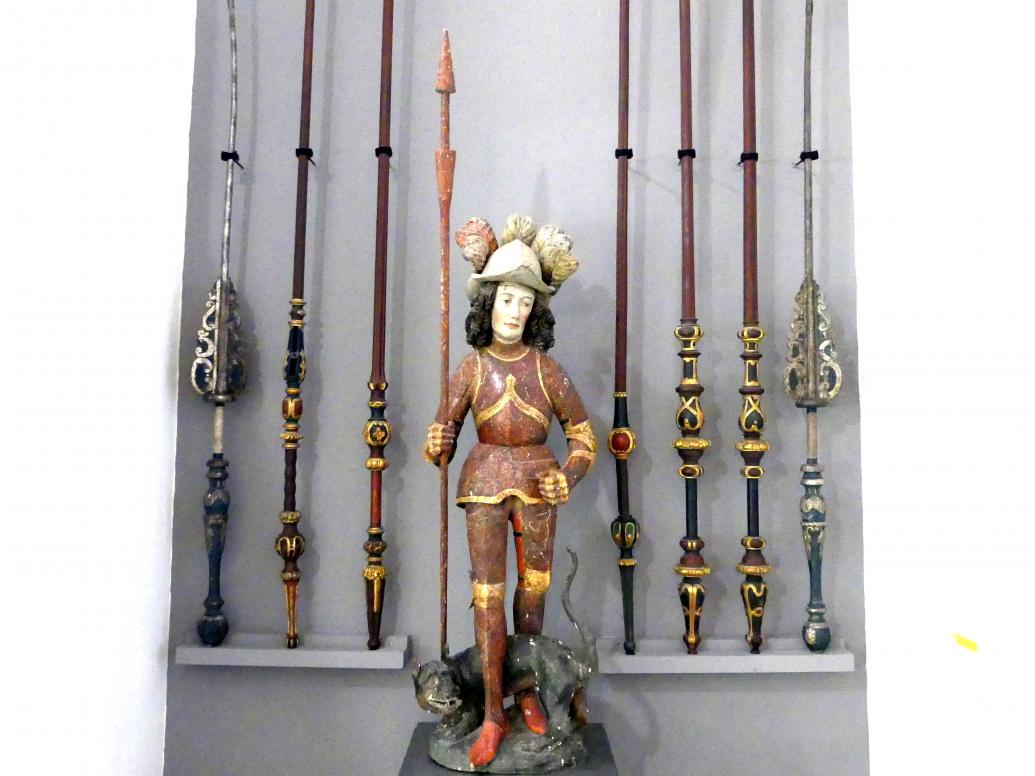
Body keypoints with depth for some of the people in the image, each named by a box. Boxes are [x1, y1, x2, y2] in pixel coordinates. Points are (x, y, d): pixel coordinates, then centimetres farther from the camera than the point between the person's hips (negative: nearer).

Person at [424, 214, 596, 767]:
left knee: (533, 588, 9)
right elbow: (444, 431, 6)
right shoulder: (471, 368, 0)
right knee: (487, 594, -3)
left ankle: (527, 691, 29)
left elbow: (583, 435, 4)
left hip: (538, 482, 1)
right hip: (486, 481, 0)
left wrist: (568, 478, -7)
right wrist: (437, 450, -11)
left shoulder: (545, 368, -1)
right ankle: (493, 716, 7)